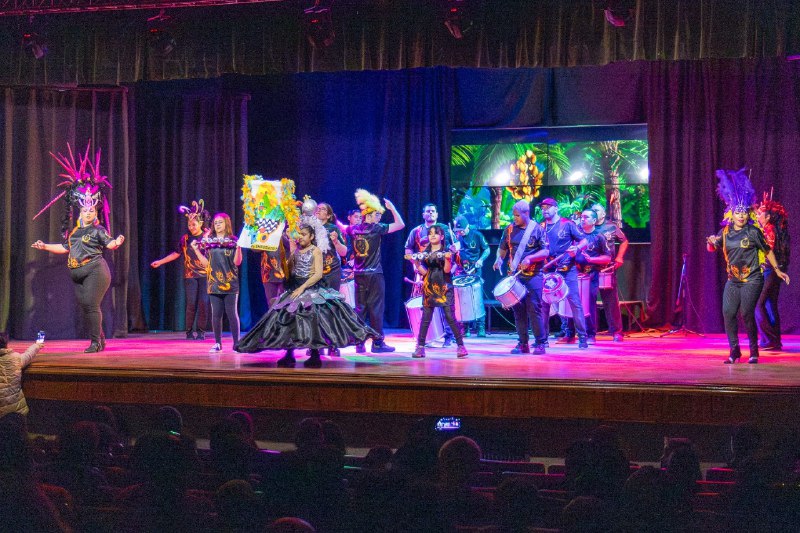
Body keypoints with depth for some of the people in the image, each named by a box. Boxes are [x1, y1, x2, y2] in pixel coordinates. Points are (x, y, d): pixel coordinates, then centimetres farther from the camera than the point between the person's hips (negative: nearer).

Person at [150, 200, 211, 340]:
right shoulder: (185, 238, 7)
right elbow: (177, 253, 16)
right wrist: (160, 261, 16)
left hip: (205, 275, -1)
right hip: (190, 275, 1)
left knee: (203, 302, -7)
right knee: (191, 303, -6)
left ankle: (201, 331, 3)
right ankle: (189, 331, 4)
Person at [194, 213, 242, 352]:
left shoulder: (233, 241, 2)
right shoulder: (208, 241, 10)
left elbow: (237, 262, -5)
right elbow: (206, 263, 10)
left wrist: (238, 247, -19)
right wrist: (196, 250, 2)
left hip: (230, 283, -3)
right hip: (214, 283, 3)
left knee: (232, 313, -3)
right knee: (216, 314, 3)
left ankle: (236, 343, 2)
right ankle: (217, 343, 9)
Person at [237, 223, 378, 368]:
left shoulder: (315, 251, -4)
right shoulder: (296, 250, 13)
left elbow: (318, 274, -13)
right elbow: (288, 269, 11)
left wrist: (302, 288, -19)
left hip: (312, 288, -6)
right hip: (295, 288, 6)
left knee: (312, 318, -13)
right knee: (288, 317, -1)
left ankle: (315, 355, -8)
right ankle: (289, 355, 3)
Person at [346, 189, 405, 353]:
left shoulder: (354, 229, 6)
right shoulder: (376, 228, -10)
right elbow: (400, 224, -10)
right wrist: (392, 208, -2)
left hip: (358, 274, 5)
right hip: (374, 274, -5)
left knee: (360, 308, 8)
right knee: (376, 308, -1)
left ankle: (359, 343, 8)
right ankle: (378, 343, 0)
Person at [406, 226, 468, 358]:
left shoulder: (446, 252, 2)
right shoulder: (425, 254, 11)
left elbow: (447, 270, -8)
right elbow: (423, 272, 4)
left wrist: (447, 258, -25)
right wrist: (415, 262, -9)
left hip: (444, 289, -3)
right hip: (429, 288, 3)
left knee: (450, 317, -8)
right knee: (426, 318, 0)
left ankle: (460, 345, -3)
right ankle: (420, 346, 3)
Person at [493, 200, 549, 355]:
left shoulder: (537, 229, -2)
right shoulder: (509, 230, 9)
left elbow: (545, 251, -6)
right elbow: (503, 248, 17)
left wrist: (529, 258, -20)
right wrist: (499, 259, -3)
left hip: (533, 276, -4)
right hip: (514, 276, 4)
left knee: (534, 308, -7)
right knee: (518, 309, 5)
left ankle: (540, 343, 0)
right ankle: (523, 344, 11)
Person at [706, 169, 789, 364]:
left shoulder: (753, 232, -7)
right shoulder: (725, 232, 4)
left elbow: (767, 251, 1)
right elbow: (712, 249, 11)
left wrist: (777, 270, 5)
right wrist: (711, 242, -13)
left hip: (752, 280, -5)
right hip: (733, 280, 5)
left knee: (746, 313, -12)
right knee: (728, 313, -6)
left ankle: (754, 351, 5)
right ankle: (734, 350, 6)